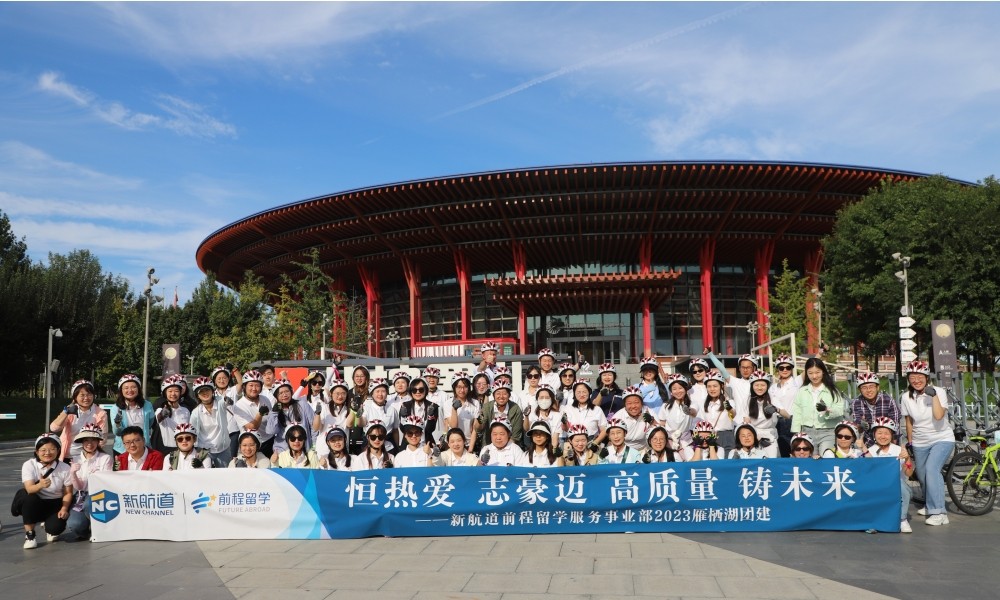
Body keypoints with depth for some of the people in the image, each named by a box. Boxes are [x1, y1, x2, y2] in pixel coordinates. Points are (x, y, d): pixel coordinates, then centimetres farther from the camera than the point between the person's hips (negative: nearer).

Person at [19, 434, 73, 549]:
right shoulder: (29, 465, -11)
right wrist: (40, 485, -47)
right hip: (36, 505, 0)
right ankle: (29, 535, -14)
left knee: (56, 527, -27)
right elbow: (29, 489, -24)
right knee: (29, 499, -34)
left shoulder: (65, 468, -9)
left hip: (56, 504, 0)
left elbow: (68, 493, -4)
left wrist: (64, 508, -21)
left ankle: (50, 530, 15)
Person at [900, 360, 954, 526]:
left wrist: (934, 395, -32)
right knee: (922, 476, 10)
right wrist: (909, 441, 11)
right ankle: (930, 505, 38)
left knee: (931, 469, -25)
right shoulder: (906, 397, -4)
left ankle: (939, 512, -21)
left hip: (942, 439, -4)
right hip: (920, 443, 4)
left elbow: (939, 416, -28)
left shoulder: (939, 392, -14)